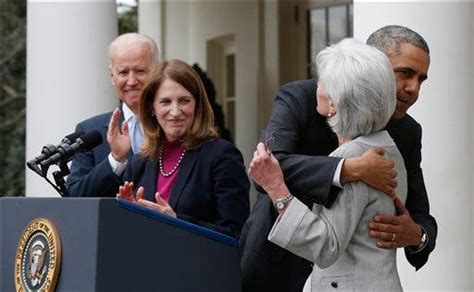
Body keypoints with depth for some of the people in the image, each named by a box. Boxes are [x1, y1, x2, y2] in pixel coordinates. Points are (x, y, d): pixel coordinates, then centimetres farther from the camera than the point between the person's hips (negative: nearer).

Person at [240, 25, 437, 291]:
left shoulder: (407, 132, -3)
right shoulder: (300, 97, -16)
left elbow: (421, 217, -1)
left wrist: (416, 235, -26)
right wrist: (352, 169, -42)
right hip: (280, 268, -4)